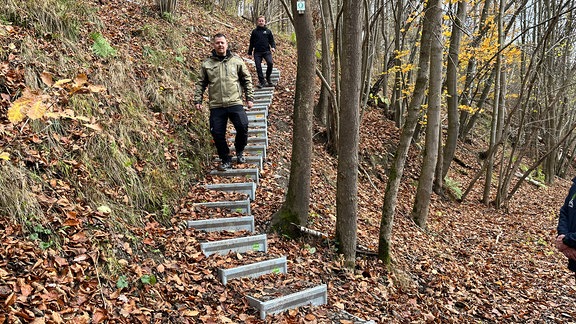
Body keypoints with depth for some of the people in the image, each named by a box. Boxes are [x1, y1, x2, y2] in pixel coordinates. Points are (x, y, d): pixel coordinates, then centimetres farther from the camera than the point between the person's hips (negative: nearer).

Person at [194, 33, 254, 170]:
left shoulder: (236, 60, 6)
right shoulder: (207, 64, 8)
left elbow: (247, 80, 9)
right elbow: (200, 83, 12)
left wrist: (249, 98, 5)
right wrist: (197, 100, 5)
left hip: (235, 103, -1)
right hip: (216, 106, 1)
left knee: (243, 128, -9)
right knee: (217, 134, 0)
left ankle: (239, 151, 20)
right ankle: (226, 160, 18)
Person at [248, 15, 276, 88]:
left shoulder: (268, 31, 11)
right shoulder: (254, 31, 11)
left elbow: (272, 41, 11)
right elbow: (251, 43, 15)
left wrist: (273, 47, -9)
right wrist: (250, 52, 13)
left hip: (266, 51, -1)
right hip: (257, 52, 1)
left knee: (270, 63, -21)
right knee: (258, 67, -4)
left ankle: (268, 77, 1)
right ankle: (261, 81, 6)